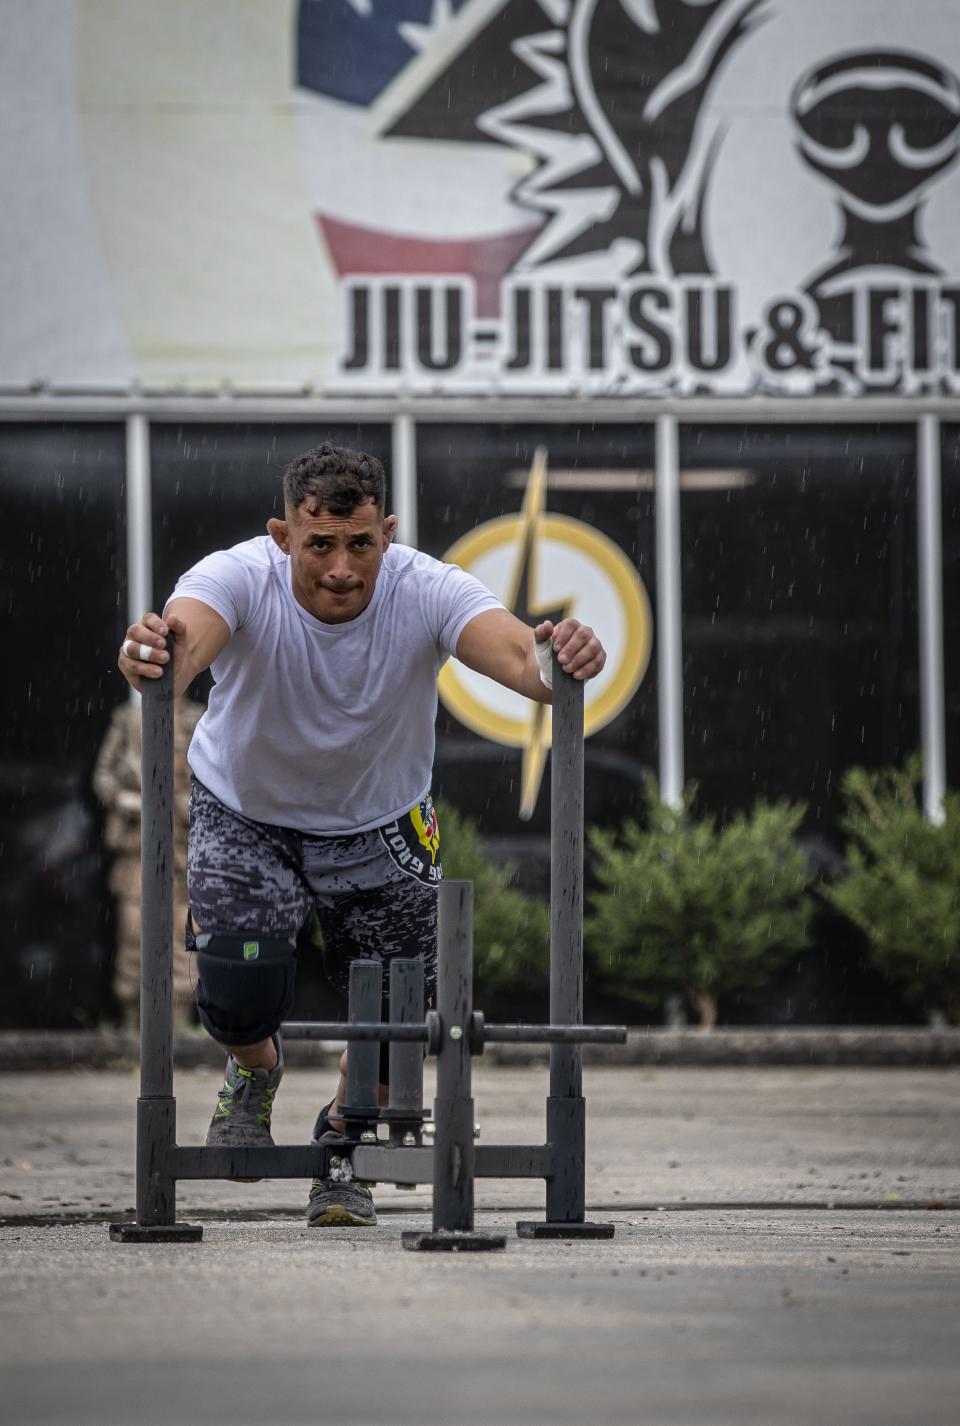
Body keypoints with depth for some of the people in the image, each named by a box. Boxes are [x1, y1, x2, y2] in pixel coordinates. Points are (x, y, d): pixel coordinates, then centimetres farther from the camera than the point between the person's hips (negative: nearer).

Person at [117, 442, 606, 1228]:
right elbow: (187, 634, -54)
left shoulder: (426, 590, -29)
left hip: (380, 822, 1)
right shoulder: (240, 578, -32)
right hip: (246, 812, -1)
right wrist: (156, 655, -78)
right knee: (240, 991, -19)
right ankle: (253, 1071, 19)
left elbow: (516, 653, -47)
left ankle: (347, 1140, 28)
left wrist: (554, 662, -72)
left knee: (395, 1014, -6)